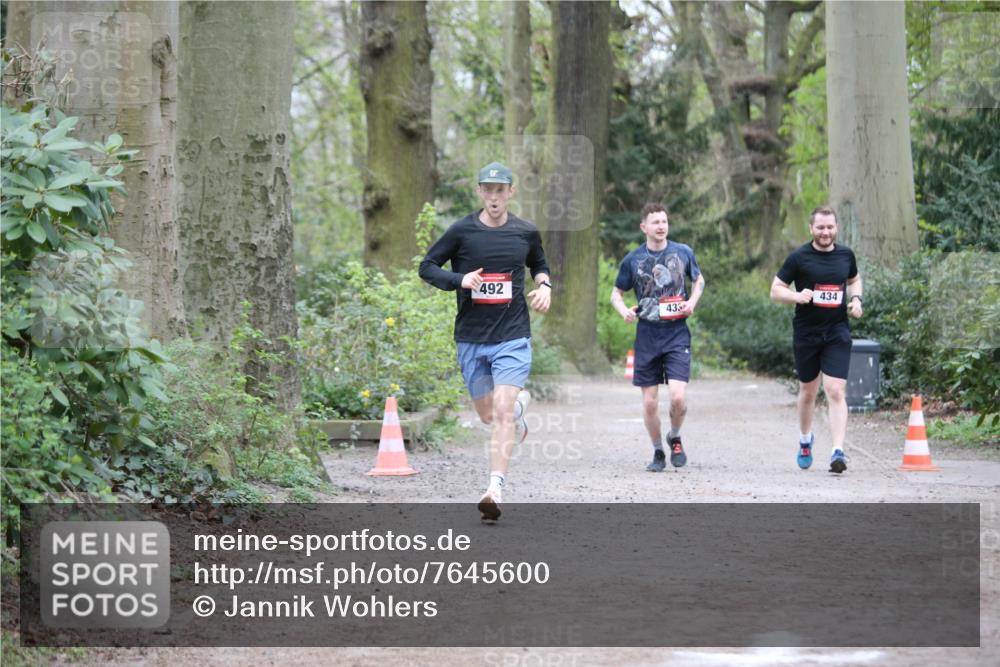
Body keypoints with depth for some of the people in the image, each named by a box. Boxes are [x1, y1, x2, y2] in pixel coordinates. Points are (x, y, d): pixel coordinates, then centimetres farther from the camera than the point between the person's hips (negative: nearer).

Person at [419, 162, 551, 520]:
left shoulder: (526, 233, 3)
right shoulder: (461, 231, -3)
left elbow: (539, 264, 23)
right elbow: (427, 266, 3)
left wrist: (544, 285, 2)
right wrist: (459, 279, -15)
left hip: (512, 337, -1)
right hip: (470, 339, 1)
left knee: (502, 413, -16)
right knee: (488, 414, 13)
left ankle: (495, 489, -18)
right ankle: (520, 404, 48)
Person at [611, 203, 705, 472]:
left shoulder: (683, 253, 3)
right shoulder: (633, 259, 1)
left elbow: (699, 280, 20)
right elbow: (616, 292, 12)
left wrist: (692, 302, 0)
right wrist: (624, 310, -9)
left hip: (677, 335, -1)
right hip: (646, 336, 1)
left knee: (678, 397, -15)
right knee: (649, 402, 2)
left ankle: (675, 438, 15)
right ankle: (658, 452, 22)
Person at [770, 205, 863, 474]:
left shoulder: (845, 255, 6)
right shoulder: (799, 257, -4)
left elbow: (854, 280, 25)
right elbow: (775, 290, -2)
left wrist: (856, 299, 5)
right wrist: (797, 296, -21)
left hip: (838, 333, 1)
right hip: (806, 333, -1)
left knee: (836, 391, -12)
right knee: (808, 391, 13)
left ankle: (838, 451, -18)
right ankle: (805, 440, 38)